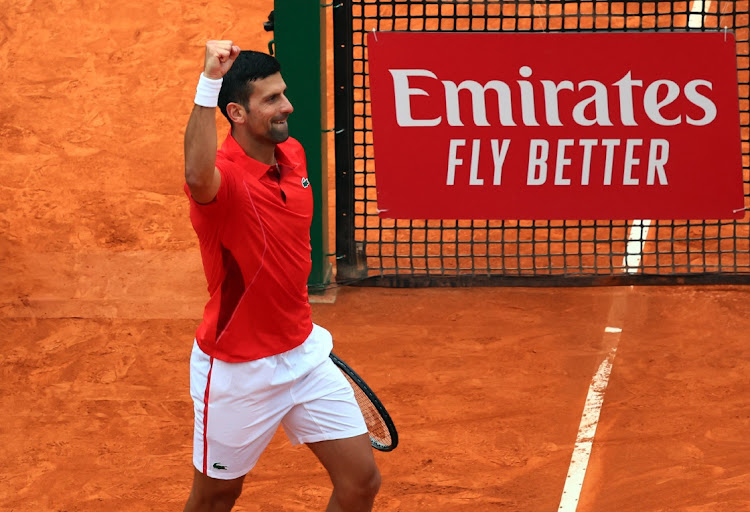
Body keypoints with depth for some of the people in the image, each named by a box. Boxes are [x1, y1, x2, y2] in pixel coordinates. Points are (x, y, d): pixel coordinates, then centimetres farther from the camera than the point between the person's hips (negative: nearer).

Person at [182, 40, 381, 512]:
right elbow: (199, 178, -51)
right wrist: (209, 83, -54)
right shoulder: (222, 176, -23)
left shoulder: (294, 155, 1)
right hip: (238, 370, -7)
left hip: (304, 353, 7)